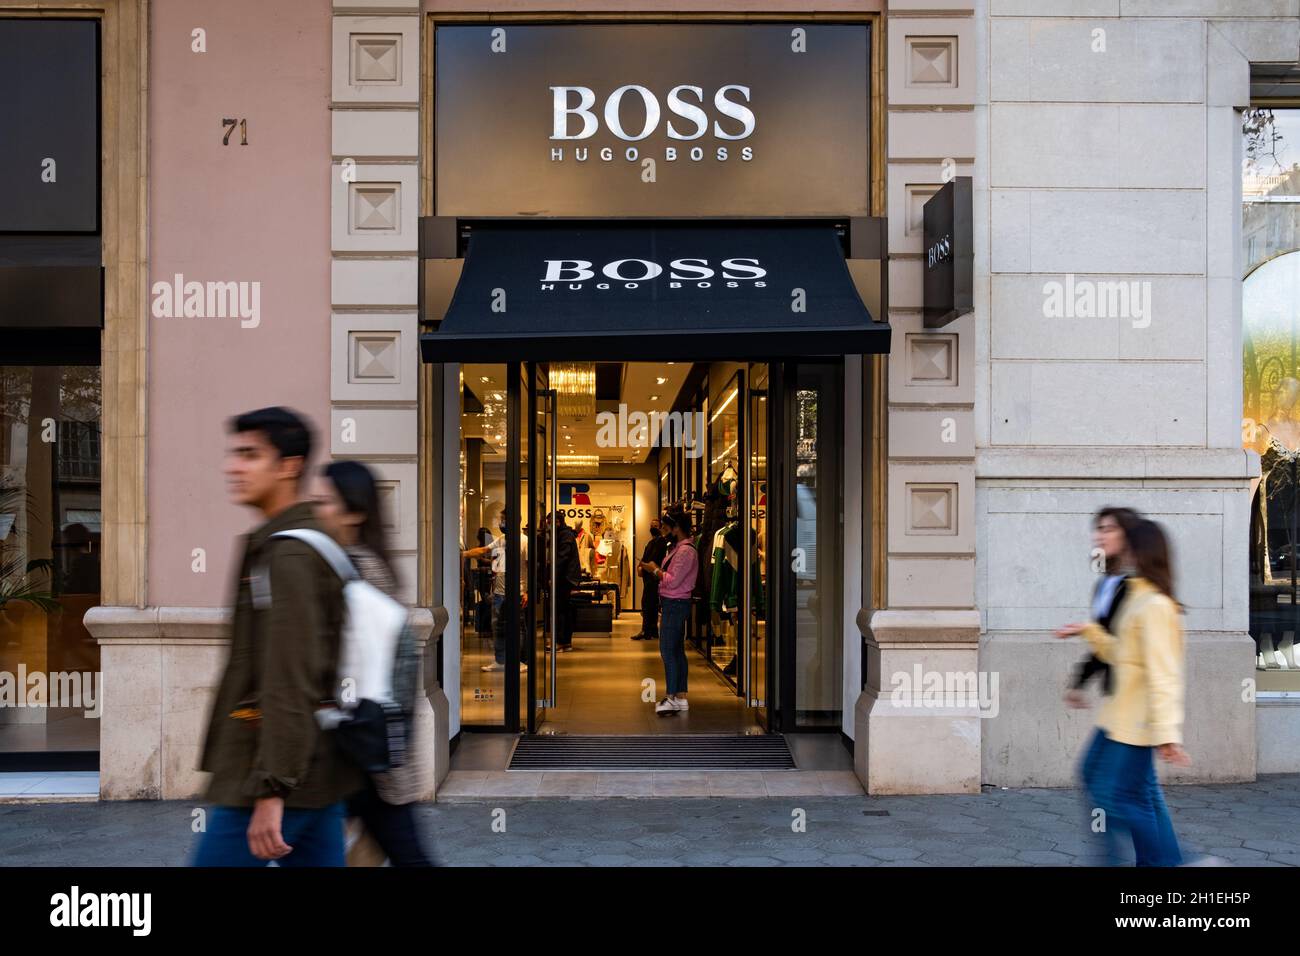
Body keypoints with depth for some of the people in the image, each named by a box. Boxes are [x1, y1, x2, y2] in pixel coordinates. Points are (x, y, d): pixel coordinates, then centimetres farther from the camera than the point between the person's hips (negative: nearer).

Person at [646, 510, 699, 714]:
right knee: (677, 651, 12)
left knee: (667, 650, -10)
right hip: (674, 604, 11)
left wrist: (656, 570, -9)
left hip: (675, 605, -11)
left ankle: (672, 698, -9)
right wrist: (657, 570, 7)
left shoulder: (685, 551, -18)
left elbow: (673, 581, -21)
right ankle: (681, 697, 17)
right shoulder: (678, 548, 16)